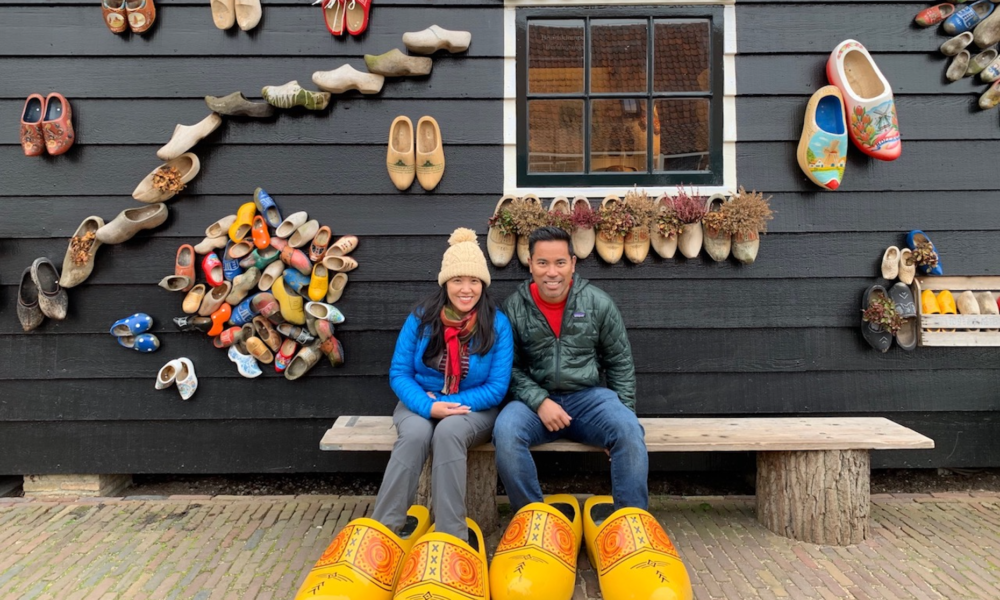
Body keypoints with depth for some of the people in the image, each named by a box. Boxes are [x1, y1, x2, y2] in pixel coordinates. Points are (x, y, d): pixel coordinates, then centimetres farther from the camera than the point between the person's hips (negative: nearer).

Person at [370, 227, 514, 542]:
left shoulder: (497, 324, -8)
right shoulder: (421, 317, -5)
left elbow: (497, 387, -9)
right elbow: (398, 374, -4)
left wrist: (447, 406, -19)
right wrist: (429, 406, -22)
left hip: (473, 409, -1)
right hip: (420, 405, 1)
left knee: (448, 432, -34)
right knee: (416, 434, -32)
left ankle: (452, 537, -28)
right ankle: (383, 528, -22)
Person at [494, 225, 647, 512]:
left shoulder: (598, 303, 0)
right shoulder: (514, 307, -2)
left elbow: (620, 364, 6)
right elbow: (510, 368, 0)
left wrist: (622, 416, -1)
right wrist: (539, 402, -16)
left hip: (588, 396, 1)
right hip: (535, 400, 0)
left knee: (630, 432, -28)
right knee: (505, 432, -30)